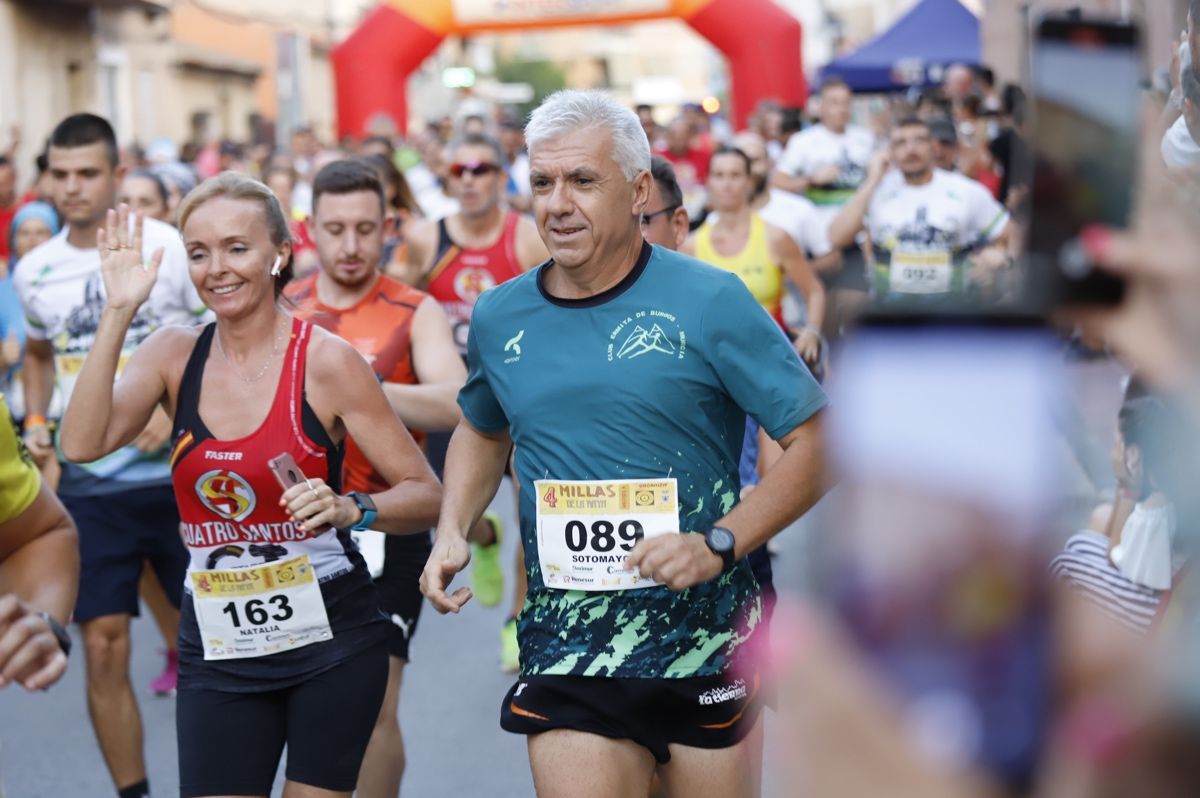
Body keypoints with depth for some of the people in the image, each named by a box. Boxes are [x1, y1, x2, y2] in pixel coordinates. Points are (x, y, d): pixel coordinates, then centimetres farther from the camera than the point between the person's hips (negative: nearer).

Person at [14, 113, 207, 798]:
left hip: (180, 472, -2)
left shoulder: (171, 247, -7)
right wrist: (36, 421, 6)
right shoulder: (35, 272, 4)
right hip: (89, 483, 2)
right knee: (103, 648, 1)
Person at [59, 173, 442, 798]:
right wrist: (118, 313, -17)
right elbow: (83, 443, -16)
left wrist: (349, 509, -26)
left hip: (329, 634, -2)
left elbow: (425, 496, -7)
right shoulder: (174, 355, 1)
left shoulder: (326, 361, -9)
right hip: (217, 646, 2)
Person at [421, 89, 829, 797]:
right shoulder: (500, 317, 6)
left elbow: (817, 443, -8)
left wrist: (718, 545, -20)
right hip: (565, 649, 2)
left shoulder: (709, 301, -8)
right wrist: (453, 532, 8)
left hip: (703, 633, -2)